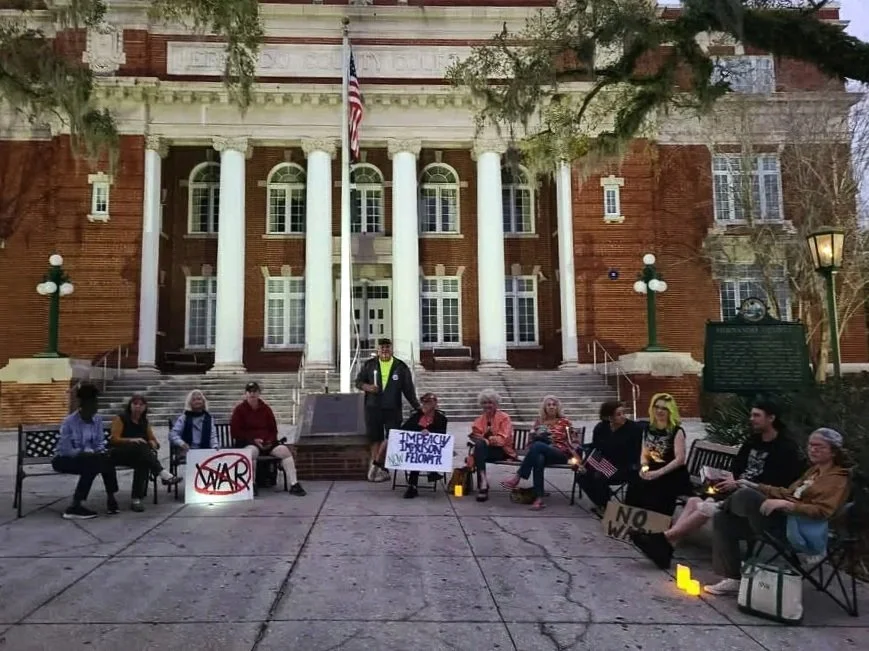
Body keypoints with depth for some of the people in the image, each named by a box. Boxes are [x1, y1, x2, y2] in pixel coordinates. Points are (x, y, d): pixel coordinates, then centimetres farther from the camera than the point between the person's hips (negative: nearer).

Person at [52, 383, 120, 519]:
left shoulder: (98, 419, -2)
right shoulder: (69, 422, -20)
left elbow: (99, 443, 2)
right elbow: (66, 450, -23)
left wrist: (100, 453, -20)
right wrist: (88, 453, -30)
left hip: (87, 457, 5)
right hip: (64, 459, -5)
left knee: (106, 460, -24)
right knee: (92, 464, -32)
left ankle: (110, 497, -12)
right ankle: (75, 507, -27)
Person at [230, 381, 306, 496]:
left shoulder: (266, 408, 11)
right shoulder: (239, 409, 1)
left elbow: (273, 429, 16)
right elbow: (235, 432, -4)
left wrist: (270, 441, -5)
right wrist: (253, 440, -14)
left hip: (267, 443, 4)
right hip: (247, 443, -4)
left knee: (285, 451, -20)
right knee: (252, 451, -39)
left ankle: (294, 485, -21)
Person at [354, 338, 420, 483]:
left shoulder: (401, 367, 3)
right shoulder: (369, 365, 6)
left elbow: (409, 389, 4)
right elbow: (358, 381, 10)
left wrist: (417, 407, -1)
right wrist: (367, 387, -12)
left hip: (393, 409, -1)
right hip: (373, 408, 1)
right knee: (375, 439, 4)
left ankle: (376, 465, 7)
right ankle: (380, 469, 12)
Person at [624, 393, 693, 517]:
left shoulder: (677, 431, -8)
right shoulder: (649, 428, 9)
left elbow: (680, 459, -15)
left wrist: (658, 473, -22)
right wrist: (644, 467, -9)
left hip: (673, 475, -5)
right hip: (653, 472, 5)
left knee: (654, 497, -29)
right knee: (634, 490, -21)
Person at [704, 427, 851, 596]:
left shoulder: (838, 478, -4)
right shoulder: (815, 470, 23)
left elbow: (821, 511, -18)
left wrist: (785, 505, -28)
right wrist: (756, 487, 17)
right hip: (782, 519, 10)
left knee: (746, 495, -29)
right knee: (723, 520, 1)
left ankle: (719, 507, 4)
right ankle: (733, 579, -2)